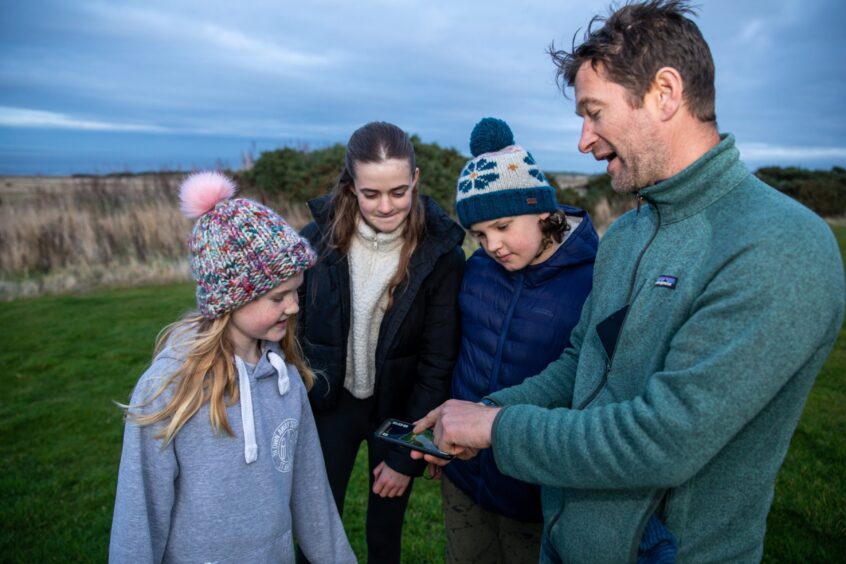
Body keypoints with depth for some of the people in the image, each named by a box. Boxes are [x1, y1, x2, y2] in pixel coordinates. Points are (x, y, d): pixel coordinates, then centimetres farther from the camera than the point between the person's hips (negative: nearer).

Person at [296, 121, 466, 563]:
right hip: (328, 405, 1)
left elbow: (438, 364, -11)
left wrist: (407, 456, -9)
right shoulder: (318, 239, -13)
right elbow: (292, 330, -2)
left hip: (397, 409, 0)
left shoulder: (441, 256, -16)